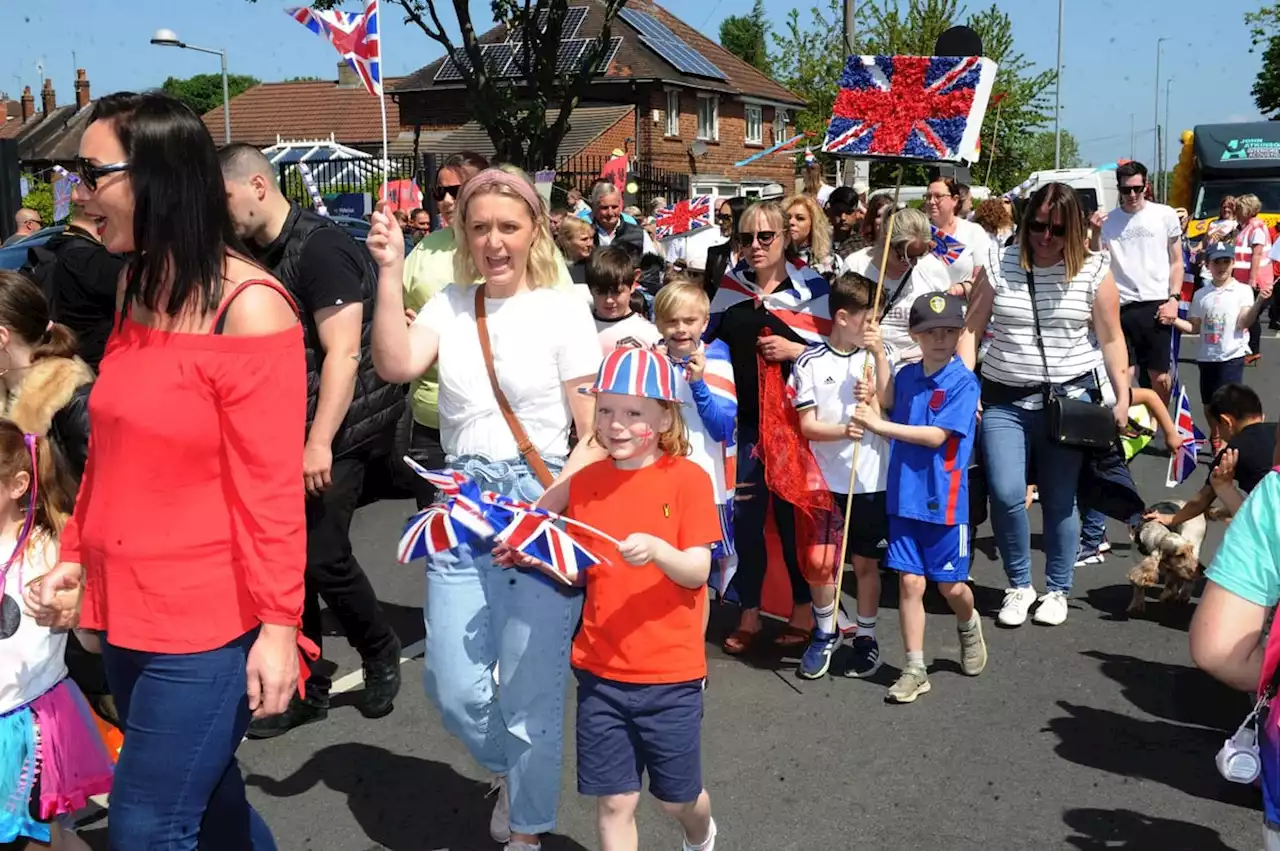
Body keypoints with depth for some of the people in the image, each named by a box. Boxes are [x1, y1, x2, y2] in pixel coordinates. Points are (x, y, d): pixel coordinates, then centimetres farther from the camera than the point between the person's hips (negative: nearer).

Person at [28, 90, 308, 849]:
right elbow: (112, 452, 14)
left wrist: (278, 624, -15)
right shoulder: (137, 288, 6)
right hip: (128, 610, 7)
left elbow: (270, 487, -16)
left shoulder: (247, 308, -16)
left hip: (207, 623, -7)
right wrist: (76, 555, 10)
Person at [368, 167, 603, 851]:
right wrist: (390, 272, -18)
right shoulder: (450, 304, 6)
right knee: (453, 688, 7)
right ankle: (509, 770, 41)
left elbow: (595, 434, -6)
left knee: (529, 691, 5)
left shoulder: (564, 309, -5)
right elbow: (396, 365, -13)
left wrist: (544, 512, -16)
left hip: (543, 509, -3)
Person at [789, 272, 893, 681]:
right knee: (821, 562, 4)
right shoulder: (811, 362, -3)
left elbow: (889, 403, -11)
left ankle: (865, 637, 26)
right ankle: (825, 633, 26)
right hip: (825, 481, -1)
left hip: (871, 481, 1)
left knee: (866, 562, 10)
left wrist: (879, 355, -17)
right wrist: (843, 431, -23)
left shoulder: (879, 354, 3)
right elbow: (807, 425, -6)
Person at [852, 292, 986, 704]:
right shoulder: (905, 377, 6)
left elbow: (937, 435, -19)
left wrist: (879, 423, -20)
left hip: (944, 499, -4)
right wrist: (872, 404, -3)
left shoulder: (963, 382, -10)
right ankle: (914, 669, 11)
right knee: (909, 582, 2)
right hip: (904, 496, 4)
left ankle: (968, 626, 42)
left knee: (951, 586, 8)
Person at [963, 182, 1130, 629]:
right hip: (1004, 399, 1)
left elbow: (1110, 339, 4)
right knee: (1005, 494, -9)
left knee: (1059, 499, 5)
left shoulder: (1093, 270, 1)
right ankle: (1019, 585, 13)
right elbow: (971, 328, 3)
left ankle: (1057, 590, 24)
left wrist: (1122, 396, 0)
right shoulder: (998, 264, 1)